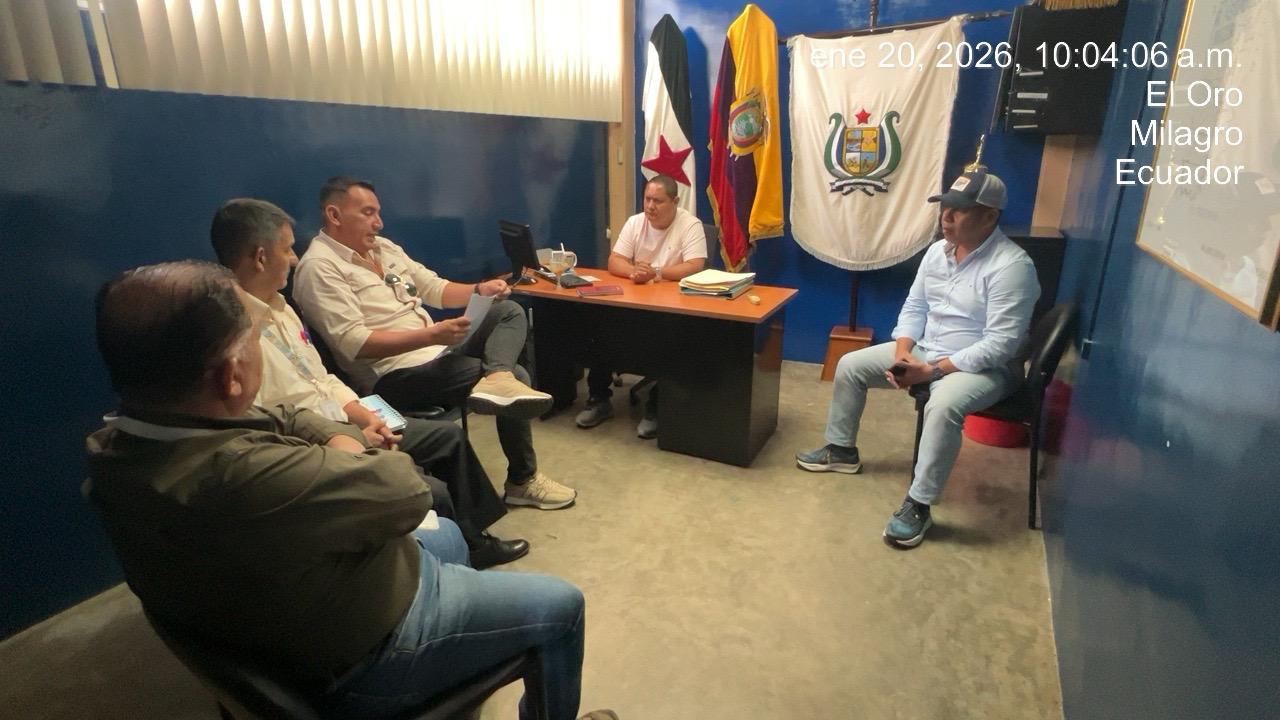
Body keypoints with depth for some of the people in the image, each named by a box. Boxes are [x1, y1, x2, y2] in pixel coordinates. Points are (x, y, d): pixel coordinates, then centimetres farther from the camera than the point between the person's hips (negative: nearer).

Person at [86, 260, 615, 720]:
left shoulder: (113, 445, -12)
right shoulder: (240, 476, -43)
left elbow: (280, 420, 0)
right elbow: (406, 491, -30)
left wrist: (338, 441, -18)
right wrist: (344, 449, -11)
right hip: (357, 658, -8)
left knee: (446, 534, 32)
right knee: (561, 606, 5)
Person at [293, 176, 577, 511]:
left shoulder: (382, 246, 15)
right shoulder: (319, 266, -12)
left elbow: (434, 288, 17)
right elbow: (354, 343, -22)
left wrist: (479, 290, -3)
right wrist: (431, 335, -29)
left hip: (437, 350, 9)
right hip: (395, 374, -9)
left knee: (510, 311, -1)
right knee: (517, 376, -15)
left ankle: (498, 378, -31)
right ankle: (522, 481, 2)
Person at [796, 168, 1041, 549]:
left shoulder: (1011, 265, -22)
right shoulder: (938, 250, 2)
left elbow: (1001, 344, -26)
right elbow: (914, 308, 7)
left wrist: (931, 371, -30)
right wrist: (902, 355, -11)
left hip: (984, 366, -8)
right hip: (925, 350, 8)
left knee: (943, 406, -39)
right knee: (850, 365, 4)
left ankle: (918, 505, -24)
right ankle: (841, 449, 21)